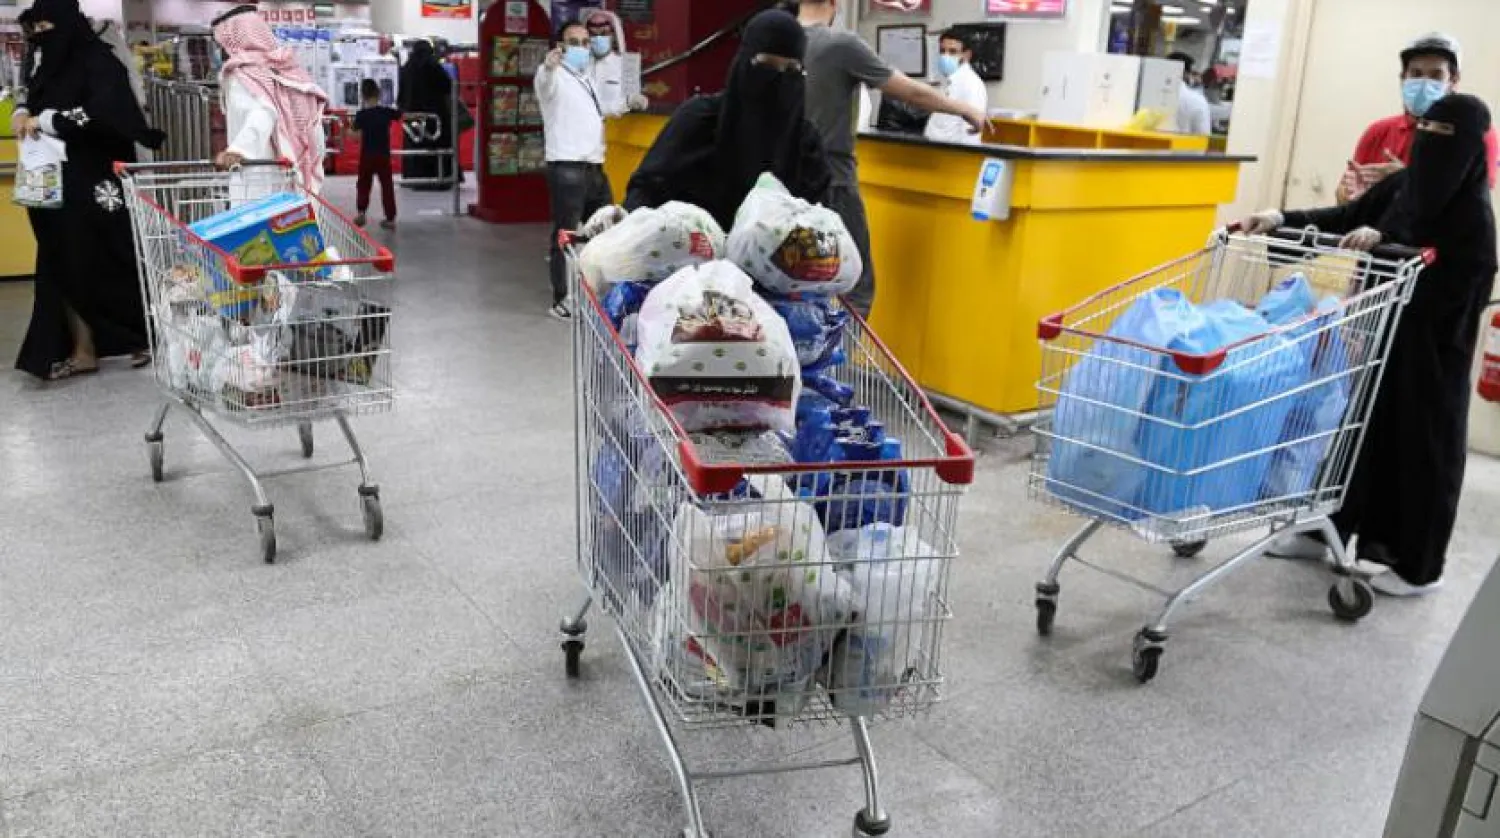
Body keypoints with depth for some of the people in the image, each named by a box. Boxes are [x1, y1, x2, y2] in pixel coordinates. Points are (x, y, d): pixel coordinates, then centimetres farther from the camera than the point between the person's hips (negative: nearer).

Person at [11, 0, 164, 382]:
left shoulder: (98, 62, -10)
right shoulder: (51, 65, 13)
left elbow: (106, 112, -26)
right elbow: (34, 101, 28)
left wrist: (46, 121, -20)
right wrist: (24, 114, 4)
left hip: (94, 183, -8)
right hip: (56, 184, 8)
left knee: (110, 261, 0)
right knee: (64, 264, 6)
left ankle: (148, 335, 18)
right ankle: (83, 351, 12)